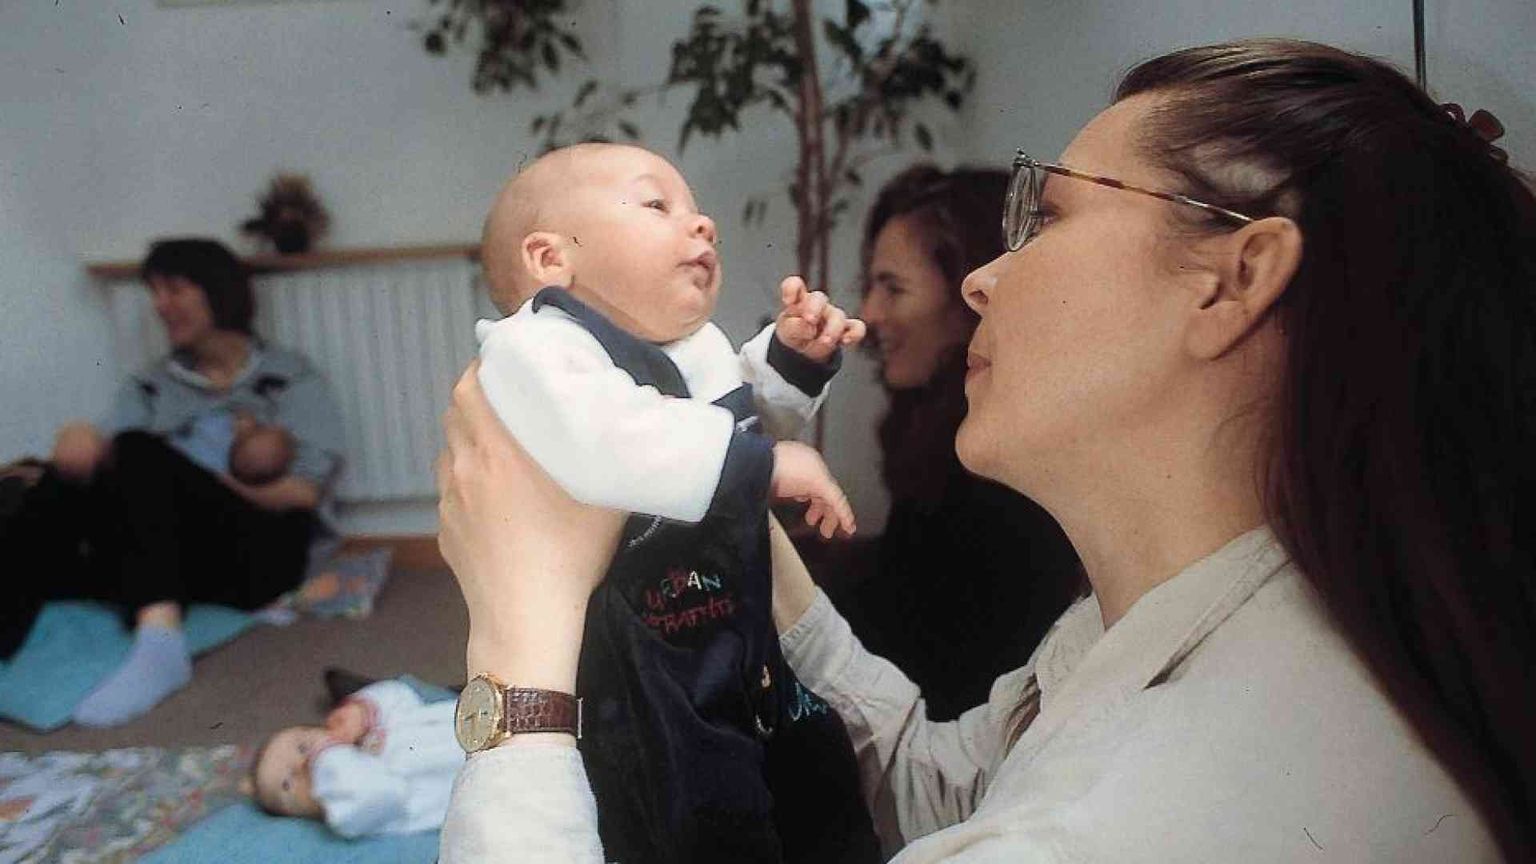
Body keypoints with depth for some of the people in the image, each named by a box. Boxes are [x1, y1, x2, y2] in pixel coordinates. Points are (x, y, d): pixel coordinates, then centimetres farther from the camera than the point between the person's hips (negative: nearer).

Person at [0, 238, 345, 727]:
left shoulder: (289, 378, 11)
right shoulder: (151, 386, 23)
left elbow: (305, 491, -1)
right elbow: (102, 461, 5)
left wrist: (193, 486, -9)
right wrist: (86, 450, -19)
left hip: (257, 552, -4)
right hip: (177, 560, 4)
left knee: (140, 453, -28)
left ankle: (159, 642, -46)